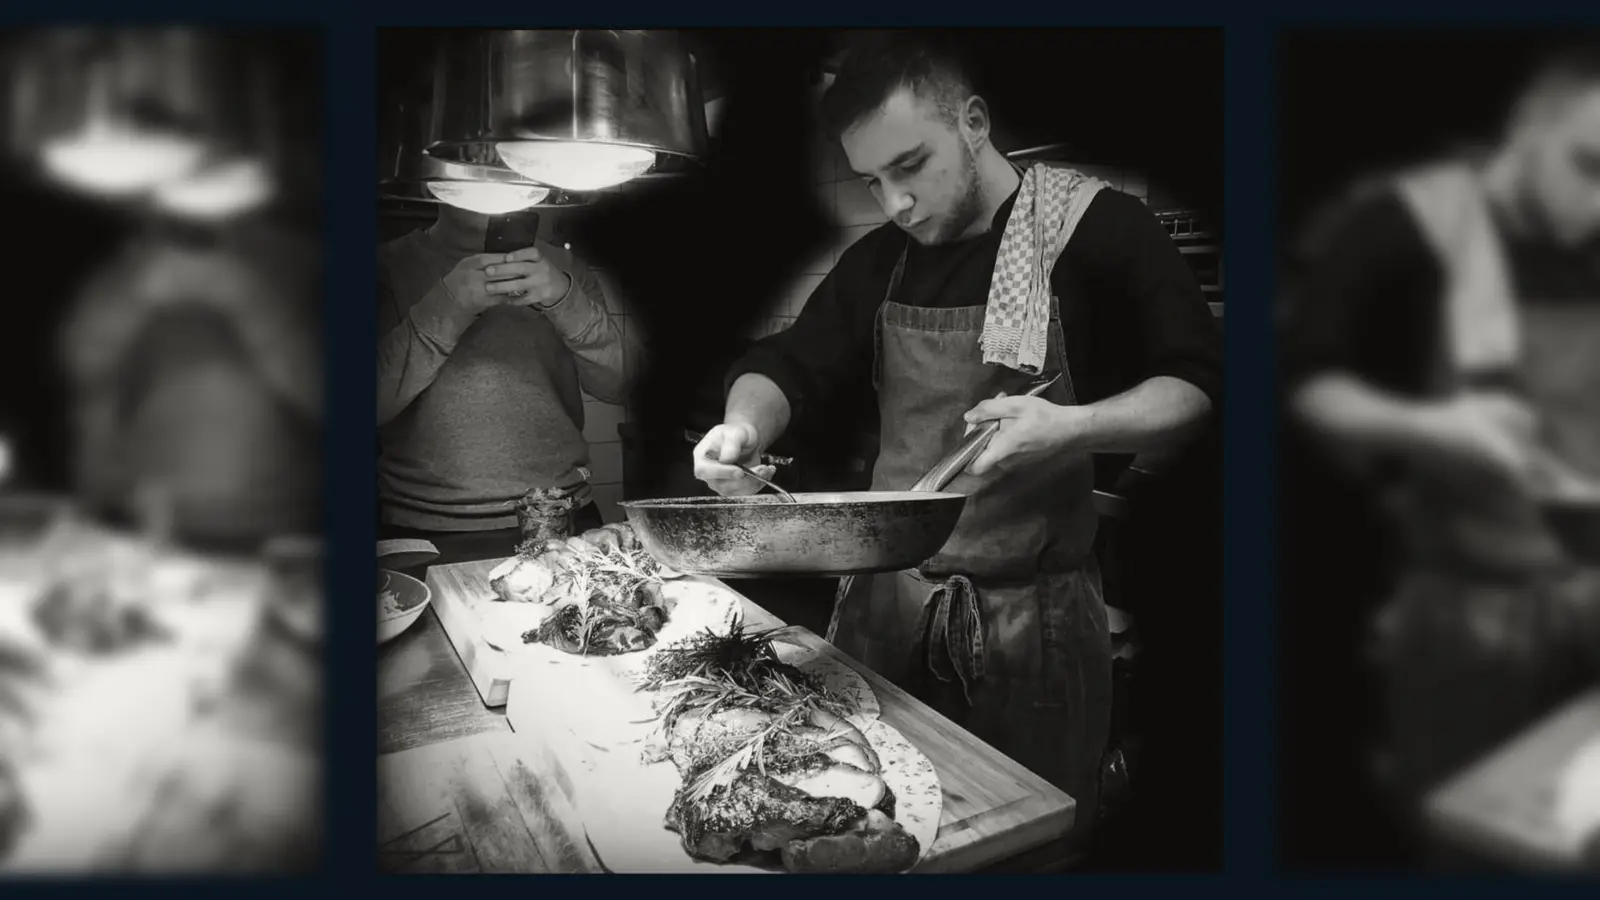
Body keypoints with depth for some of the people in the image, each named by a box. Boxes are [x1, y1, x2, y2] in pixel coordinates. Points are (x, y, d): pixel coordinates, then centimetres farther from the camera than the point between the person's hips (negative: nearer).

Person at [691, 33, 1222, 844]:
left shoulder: (1096, 229, -9)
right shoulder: (880, 261, 8)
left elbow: (1198, 384, -12)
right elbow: (794, 365, 9)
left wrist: (1072, 428, -30)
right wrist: (746, 424, -14)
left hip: (1036, 615, -5)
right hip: (886, 601, 5)